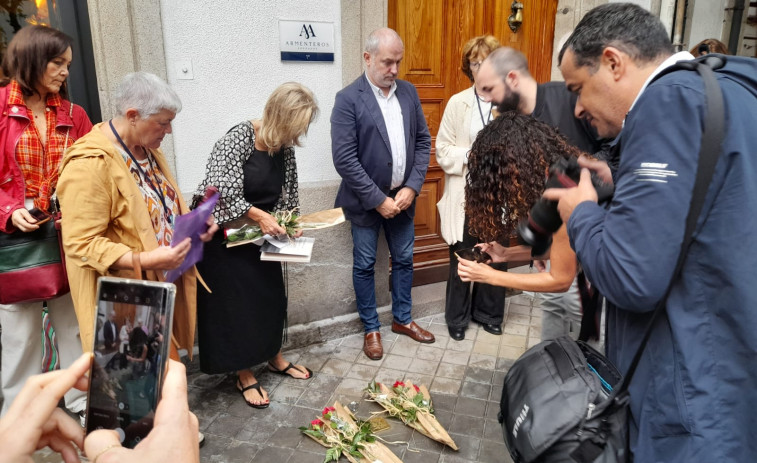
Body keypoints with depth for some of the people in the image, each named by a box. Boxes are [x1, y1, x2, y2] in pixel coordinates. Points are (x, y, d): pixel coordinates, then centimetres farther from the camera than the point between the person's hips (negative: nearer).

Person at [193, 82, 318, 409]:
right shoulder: (239, 138, -23)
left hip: (262, 232, 7)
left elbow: (287, 193, 11)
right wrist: (259, 215, -31)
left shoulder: (284, 146, -1)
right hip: (225, 232, -7)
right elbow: (219, 190, -29)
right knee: (236, 301, 2)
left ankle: (274, 357, 35)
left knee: (272, 293, 13)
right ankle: (244, 376, 18)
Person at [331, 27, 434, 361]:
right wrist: (378, 200, -17)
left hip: (401, 197, 5)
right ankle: (371, 328, 27)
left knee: (404, 259, 16)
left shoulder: (408, 92, 3)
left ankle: (402, 320, 36)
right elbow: (344, 158, -18)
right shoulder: (348, 99, -13)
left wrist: (412, 187, -7)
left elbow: (423, 141, 5)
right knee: (364, 265, 9)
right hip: (366, 201, -5)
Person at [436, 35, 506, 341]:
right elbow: (443, 152, -2)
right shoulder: (457, 102, 0)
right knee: (461, 258, 10)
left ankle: (488, 313, 36)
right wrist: (470, 155, -18)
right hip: (465, 195, -1)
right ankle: (457, 317, 30)